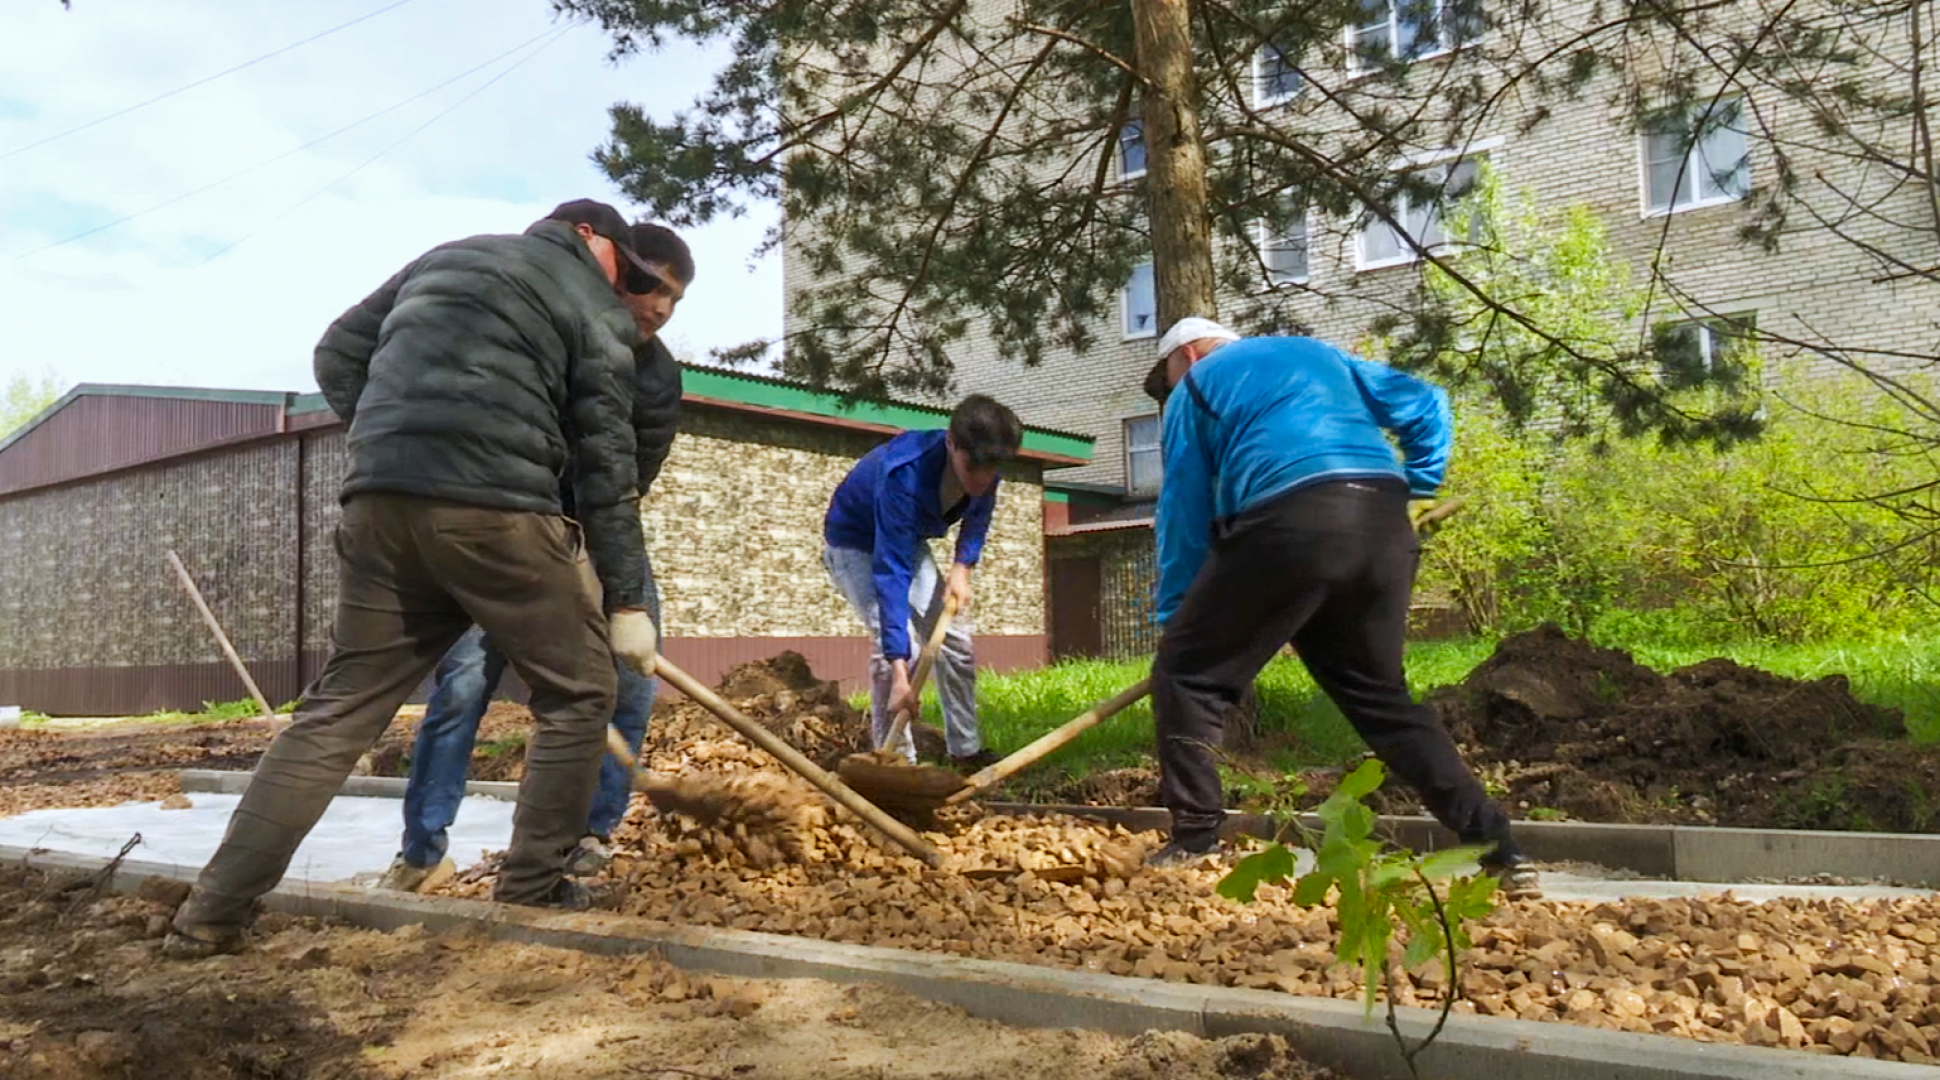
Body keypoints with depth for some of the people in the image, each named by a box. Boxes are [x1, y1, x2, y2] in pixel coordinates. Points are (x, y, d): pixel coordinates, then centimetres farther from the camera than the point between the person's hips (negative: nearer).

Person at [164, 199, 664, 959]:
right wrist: (626, 598, 4)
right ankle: (530, 892, 10)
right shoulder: (596, 308, 9)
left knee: (339, 707, 12)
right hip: (494, 510, -6)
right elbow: (605, 459, 2)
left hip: (379, 504, 6)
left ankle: (211, 913, 13)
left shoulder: (446, 256, 27)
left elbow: (338, 354, 23)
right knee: (578, 690, 10)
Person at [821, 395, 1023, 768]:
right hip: (855, 543, -6)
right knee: (892, 637, -24)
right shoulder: (905, 474, -42)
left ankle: (966, 751, 15)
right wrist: (898, 670, -50)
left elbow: (977, 519, 3)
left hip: (907, 541, 6)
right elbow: (890, 572, -45)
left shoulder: (982, 470, -21)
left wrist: (963, 567, -16)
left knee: (954, 635, 2)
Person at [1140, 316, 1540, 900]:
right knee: (1380, 695, 19)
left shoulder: (1194, 389, 19)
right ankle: (1498, 850, 14)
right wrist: (1414, 490, 26)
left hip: (1286, 525, -6)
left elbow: (1185, 512, 15)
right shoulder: (1319, 353, 33)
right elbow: (1425, 405, 26)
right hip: (1385, 524, 6)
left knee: (1186, 676, 7)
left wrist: (1172, 617, 19)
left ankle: (1192, 844, 1)